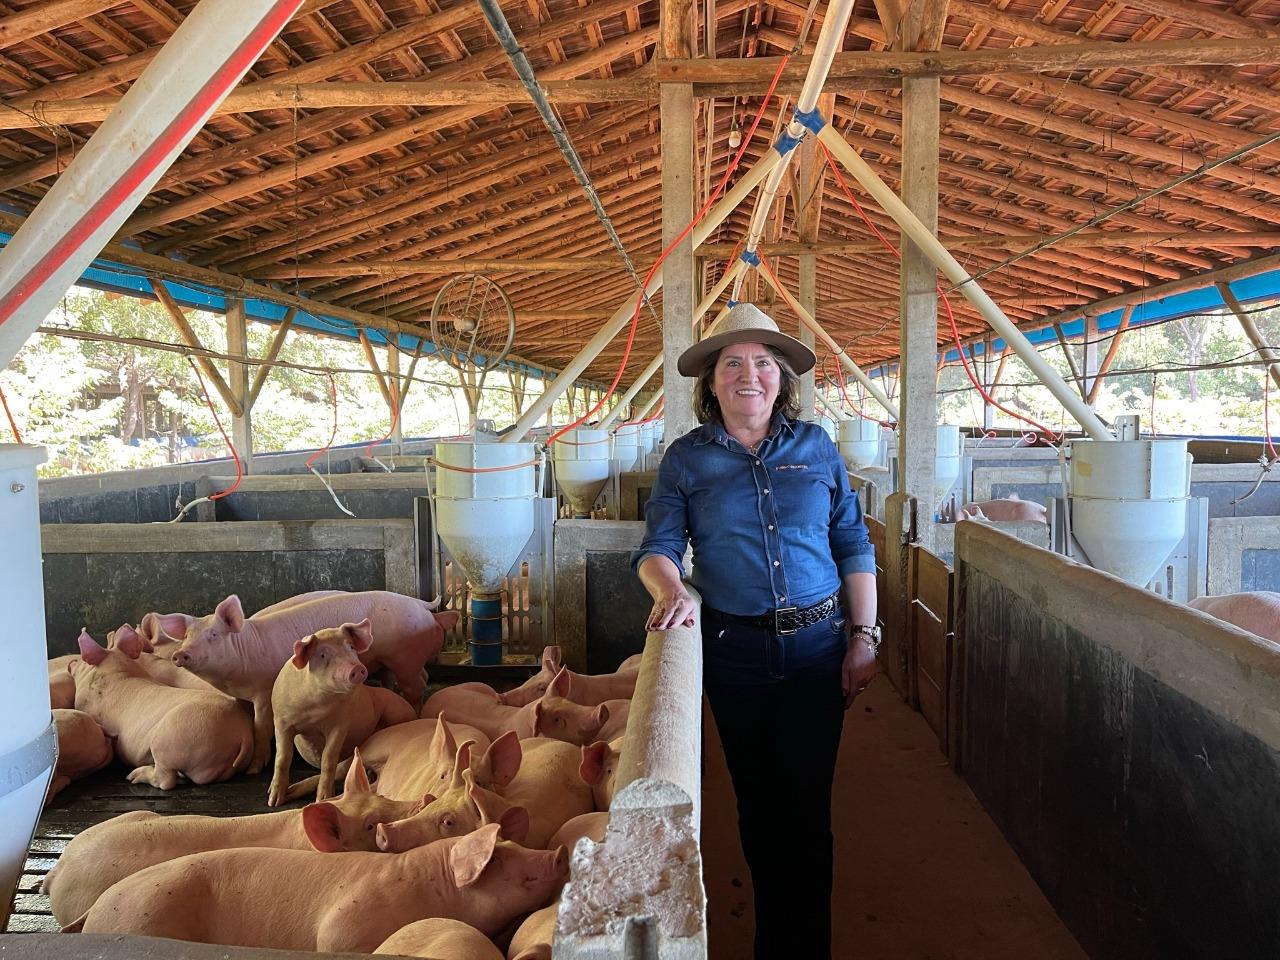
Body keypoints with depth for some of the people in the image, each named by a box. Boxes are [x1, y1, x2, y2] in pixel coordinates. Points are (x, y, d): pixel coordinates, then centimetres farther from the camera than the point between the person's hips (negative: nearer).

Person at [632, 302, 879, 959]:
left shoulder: (815, 447, 3)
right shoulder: (687, 458, 1)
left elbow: (854, 547, 6)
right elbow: (657, 547, -5)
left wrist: (863, 637, 1)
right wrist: (671, 589, -27)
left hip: (817, 646, 0)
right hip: (734, 652, 0)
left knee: (807, 803, 4)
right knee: (757, 803, 14)